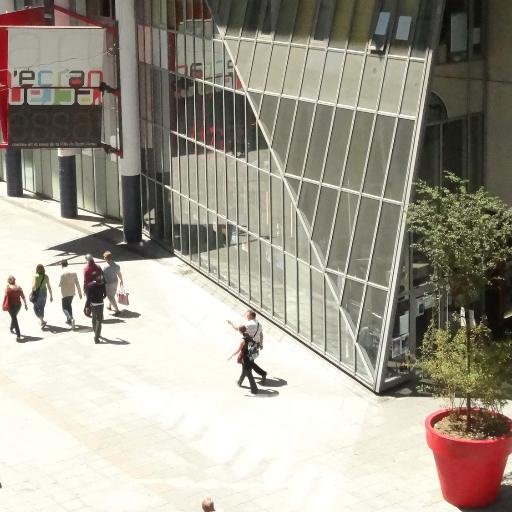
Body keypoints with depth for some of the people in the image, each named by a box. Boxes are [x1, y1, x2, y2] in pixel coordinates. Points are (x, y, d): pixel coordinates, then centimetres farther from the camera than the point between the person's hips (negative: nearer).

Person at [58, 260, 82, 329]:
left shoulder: (62, 274, -17)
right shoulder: (73, 273, 0)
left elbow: (60, 284, -14)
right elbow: (77, 283, 2)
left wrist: (59, 283, 10)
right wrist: (79, 292, 7)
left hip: (65, 293, -6)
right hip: (72, 293, 6)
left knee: (65, 308, 2)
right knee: (69, 305, 24)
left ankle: (71, 319, -22)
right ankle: (69, 320, 31)